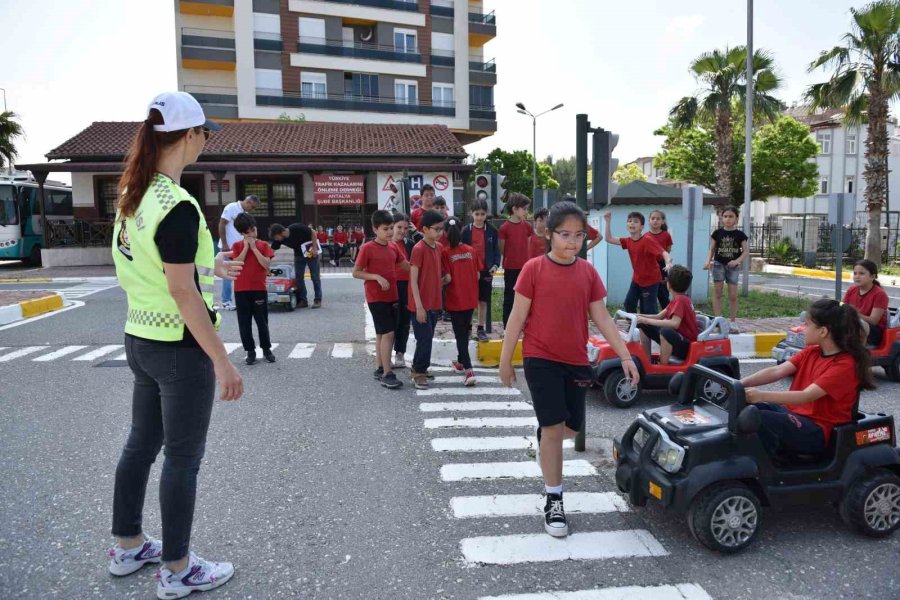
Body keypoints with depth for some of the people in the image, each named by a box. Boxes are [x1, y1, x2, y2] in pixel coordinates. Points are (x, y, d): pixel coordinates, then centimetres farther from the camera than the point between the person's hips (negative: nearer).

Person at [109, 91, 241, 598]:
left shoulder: (134, 195, 5)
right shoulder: (177, 206, -22)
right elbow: (182, 294, -23)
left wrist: (207, 266, 25)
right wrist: (222, 361, -19)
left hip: (141, 339, 9)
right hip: (180, 347, -9)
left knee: (142, 443, 20)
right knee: (183, 458, 5)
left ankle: (129, 547, 38)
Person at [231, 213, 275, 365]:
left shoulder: (263, 245, 2)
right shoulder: (237, 246, 3)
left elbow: (266, 264, -11)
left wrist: (254, 247, -12)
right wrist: (246, 247, -12)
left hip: (259, 289, 0)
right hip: (241, 290, 1)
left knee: (262, 322, 7)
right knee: (244, 323, 4)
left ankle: (266, 349, 20)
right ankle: (250, 351, 14)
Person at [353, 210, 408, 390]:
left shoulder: (393, 247, 7)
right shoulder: (367, 248, -12)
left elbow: (407, 266, 15)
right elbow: (356, 273, -10)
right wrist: (377, 277, -20)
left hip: (391, 296, 7)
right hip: (376, 298, -7)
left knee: (382, 334, 14)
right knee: (388, 333, -10)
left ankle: (380, 368, 24)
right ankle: (387, 374, -5)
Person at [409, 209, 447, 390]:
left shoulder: (438, 247, 9)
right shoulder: (418, 249, -15)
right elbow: (413, 280, -16)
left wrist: (440, 298, 16)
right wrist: (419, 306, -19)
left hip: (434, 303, 7)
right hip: (421, 305, -7)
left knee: (427, 338, 14)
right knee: (425, 339, -4)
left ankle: (417, 369, 27)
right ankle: (419, 373, 10)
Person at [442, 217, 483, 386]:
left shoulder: (445, 252, -13)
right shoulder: (471, 250, 0)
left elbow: (447, 278, -14)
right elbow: (478, 275, 4)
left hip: (455, 299, -4)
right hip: (471, 298, 4)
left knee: (460, 335, 0)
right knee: (465, 331, 21)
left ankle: (469, 371, -11)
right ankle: (461, 362, 37)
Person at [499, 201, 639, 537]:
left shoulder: (588, 272, 3)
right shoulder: (534, 269, -9)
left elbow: (602, 318, 5)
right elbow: (517, 317, -5)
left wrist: (625, 356, 0)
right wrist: (505, 360, -3)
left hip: (576, 361, 5)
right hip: (541, 360, -4)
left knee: (572, 428, 13)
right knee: (553, 427, -6)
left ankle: (545, 440, 49)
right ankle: (554, 501, 7)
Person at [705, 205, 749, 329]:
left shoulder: (740, 235, 0)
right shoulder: (717, 233, 1)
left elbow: (746, 251, 0)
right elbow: (712, 249, 4)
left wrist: (737, 261, -17)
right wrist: (708, 261, -12)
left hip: (733, 266, 0)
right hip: (719, 264, 0)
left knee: (733, 295, 2)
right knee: (717, 293, 0)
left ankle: (733, 322, 12)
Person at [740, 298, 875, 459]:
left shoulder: (845, 365, -15)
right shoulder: (811, 352, 9)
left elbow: (806, 396, -26)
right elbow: (777, 371, -3)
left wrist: (761, 395, -38)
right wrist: (741, 383, -18)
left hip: (818, 431, -8)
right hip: (793, 412, 8)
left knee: (760, 419, -31)